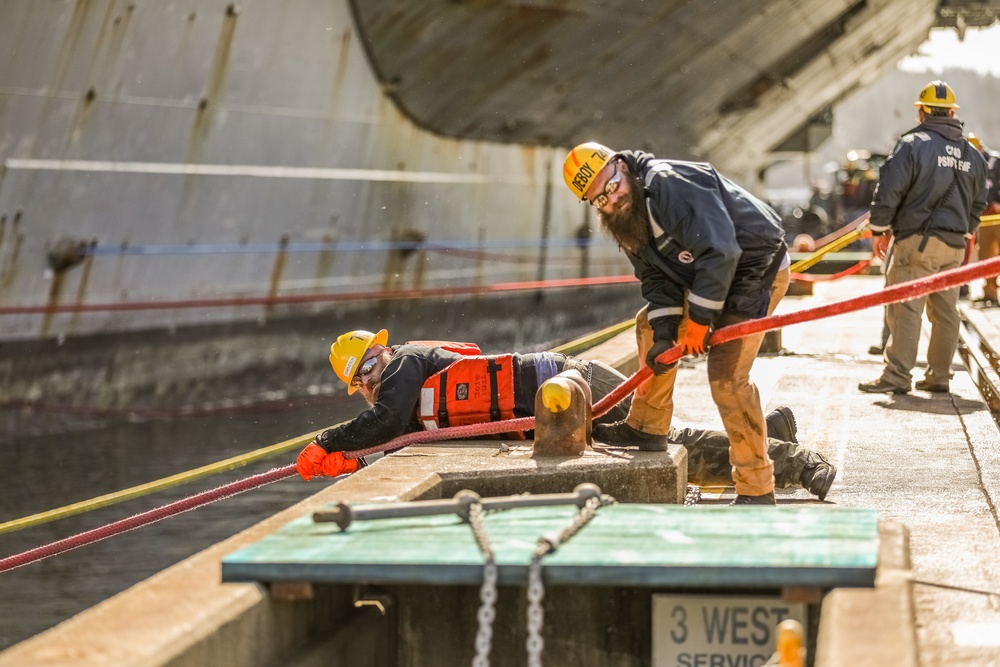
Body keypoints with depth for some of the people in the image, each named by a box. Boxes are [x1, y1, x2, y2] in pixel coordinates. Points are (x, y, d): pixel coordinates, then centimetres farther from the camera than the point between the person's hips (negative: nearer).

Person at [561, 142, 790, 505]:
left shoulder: (671, 185, -28)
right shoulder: (626, 219, 3)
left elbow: (720, 252, -32)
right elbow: (657, 281, 5)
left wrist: (698, 319, -23)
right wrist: (665, 334, -11)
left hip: (756, 269, -10)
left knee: (727, 374, -17)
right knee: (650, 324, 16)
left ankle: (756, 490, -11)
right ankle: (647, 425, 29)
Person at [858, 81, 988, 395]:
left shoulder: (912, 144, -9)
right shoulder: (972, 154, 12)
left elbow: (889, 190, -13)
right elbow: (978, 202, 20)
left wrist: (879, 229, -3)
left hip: (917, 240, -7)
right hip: (954, 244, 7)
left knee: (904, 308, -6)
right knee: (946, 310, 11)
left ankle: (897, 376, -8)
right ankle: (939, 376, 15)